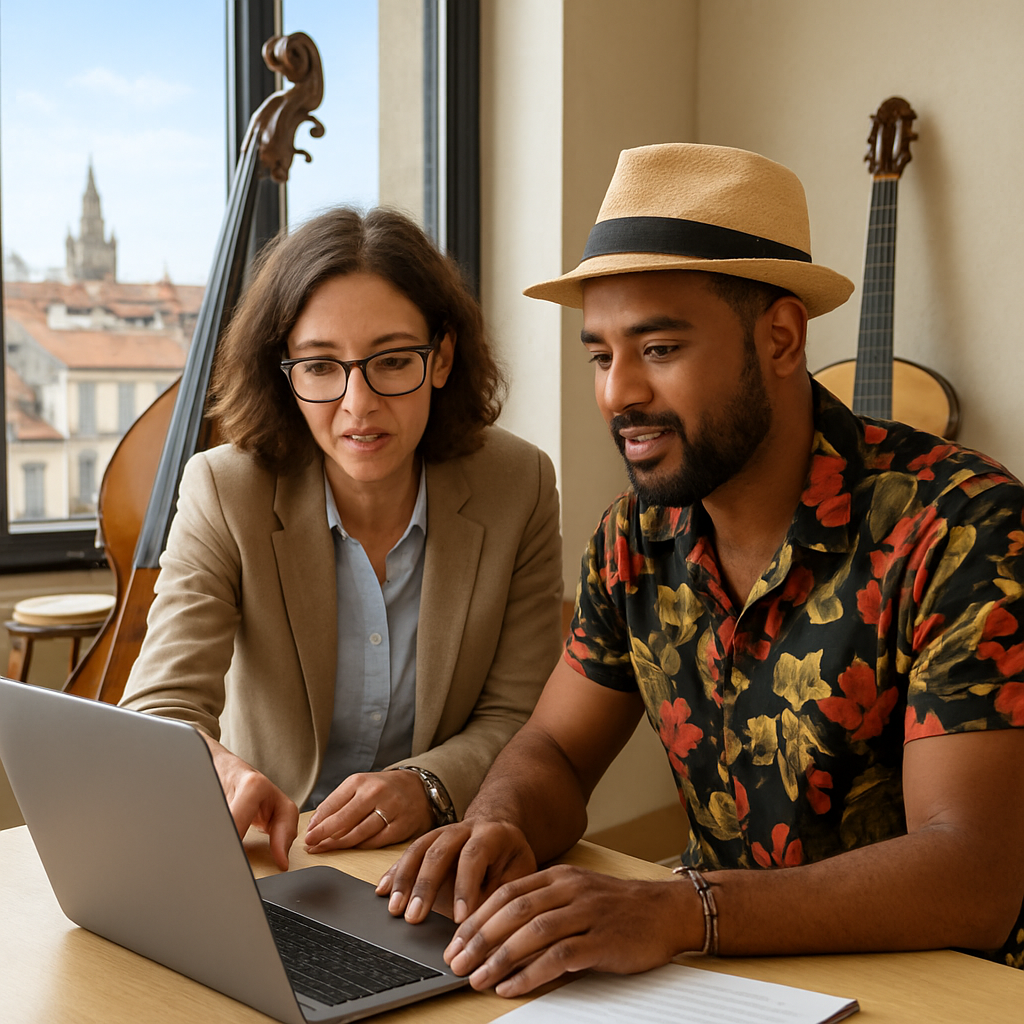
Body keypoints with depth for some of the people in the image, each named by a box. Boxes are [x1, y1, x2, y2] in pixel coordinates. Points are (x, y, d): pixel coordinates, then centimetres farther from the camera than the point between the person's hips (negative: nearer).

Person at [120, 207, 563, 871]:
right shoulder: (224, 493, -10)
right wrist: (219, 772, -38)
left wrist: (426, 786, -24)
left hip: (444, 863, 1)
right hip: (270, 857, -1)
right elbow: (160, 713, -15)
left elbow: (520, 718, -4)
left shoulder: (519, 485, -7)